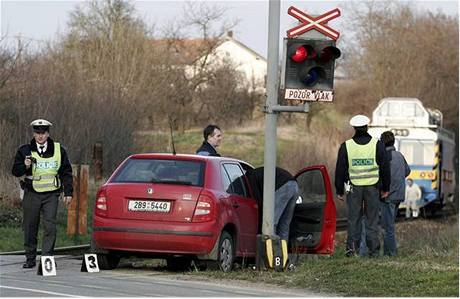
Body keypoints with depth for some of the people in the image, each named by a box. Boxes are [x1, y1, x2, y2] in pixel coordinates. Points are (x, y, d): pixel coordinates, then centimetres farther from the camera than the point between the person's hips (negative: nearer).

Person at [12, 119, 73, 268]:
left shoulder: (59, 150, 6)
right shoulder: (25, 150, 4)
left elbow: (66, 172, 12)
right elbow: (15, 171, 4)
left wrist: (68, 192, 7)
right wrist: (25, 166, -17)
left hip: (51, 194, -1)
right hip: (32, 194, 1)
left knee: (50, 226, -12)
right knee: (30, 227, 5)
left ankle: (47, 256, -11)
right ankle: (30, 259, 16)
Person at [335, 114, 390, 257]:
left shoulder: (346, 146, -2)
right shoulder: (377, 145, -1)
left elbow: (340, 170, 2)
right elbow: (385, 168, 3)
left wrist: (339, 191, 9)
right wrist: (385, 188, 12)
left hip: (354, 187, 0)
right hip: (373, 187, 0)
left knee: (353, 219, 6)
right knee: (372, 219, 6)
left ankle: (352, 248, 1)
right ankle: (373, 249, 5)